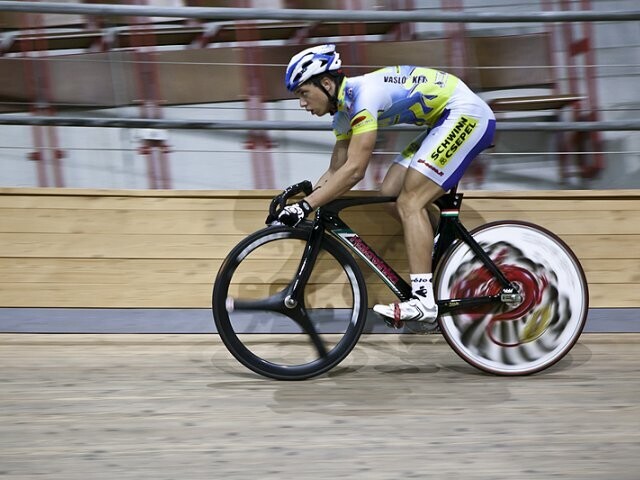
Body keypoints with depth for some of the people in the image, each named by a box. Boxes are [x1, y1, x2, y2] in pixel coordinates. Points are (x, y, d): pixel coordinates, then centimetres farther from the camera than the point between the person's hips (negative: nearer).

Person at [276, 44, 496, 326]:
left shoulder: (363, 94, -23)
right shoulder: (344, 112, 7)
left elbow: (354, 170, -29)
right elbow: (335, 172, 14)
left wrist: (305, 206, -28)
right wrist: (302, 195, 1)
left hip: (467, 114, -10)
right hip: (444, 122, 10)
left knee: (409, 203, -16)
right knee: (390, 192, 2)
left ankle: (423, 301, -19)